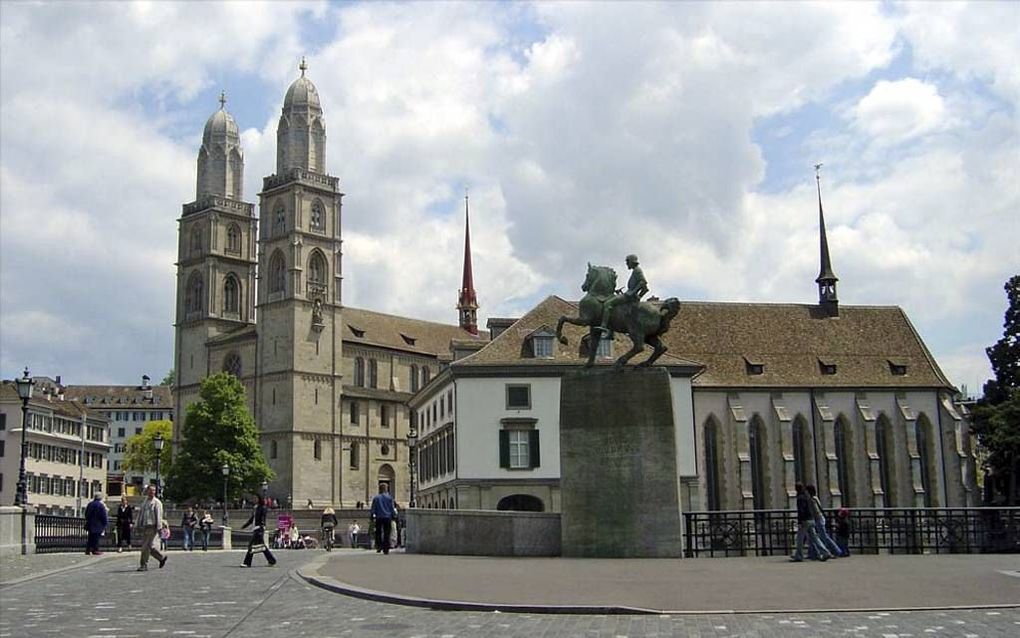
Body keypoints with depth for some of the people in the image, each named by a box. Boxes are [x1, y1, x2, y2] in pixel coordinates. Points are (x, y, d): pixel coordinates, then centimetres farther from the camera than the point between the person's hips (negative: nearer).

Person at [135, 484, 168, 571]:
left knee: (145, 547, -9)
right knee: (150, 546, 11)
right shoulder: (144, 502, 16)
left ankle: (144, 565, -2)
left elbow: (159, 516, -11)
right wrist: (137, 525, 14)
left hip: (152, 527, -7)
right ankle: (162, 557, 29)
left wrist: (159, 527, -16)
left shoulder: (157, 502, -6)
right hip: (144, 527, 7)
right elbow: (140, 514, 19)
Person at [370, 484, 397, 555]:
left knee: (378, 533, 10)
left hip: (379, 518, 0)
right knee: (386, 533, 2)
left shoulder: (376, 498, 1)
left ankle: (378, 547, 0)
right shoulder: (389, 497, 1)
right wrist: (393, 516, 10)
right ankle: (386, 549, -1)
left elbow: (373, 508, 3)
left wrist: (372, 517, 9)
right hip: (387, 517, 0)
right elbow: (392, 508, 2)